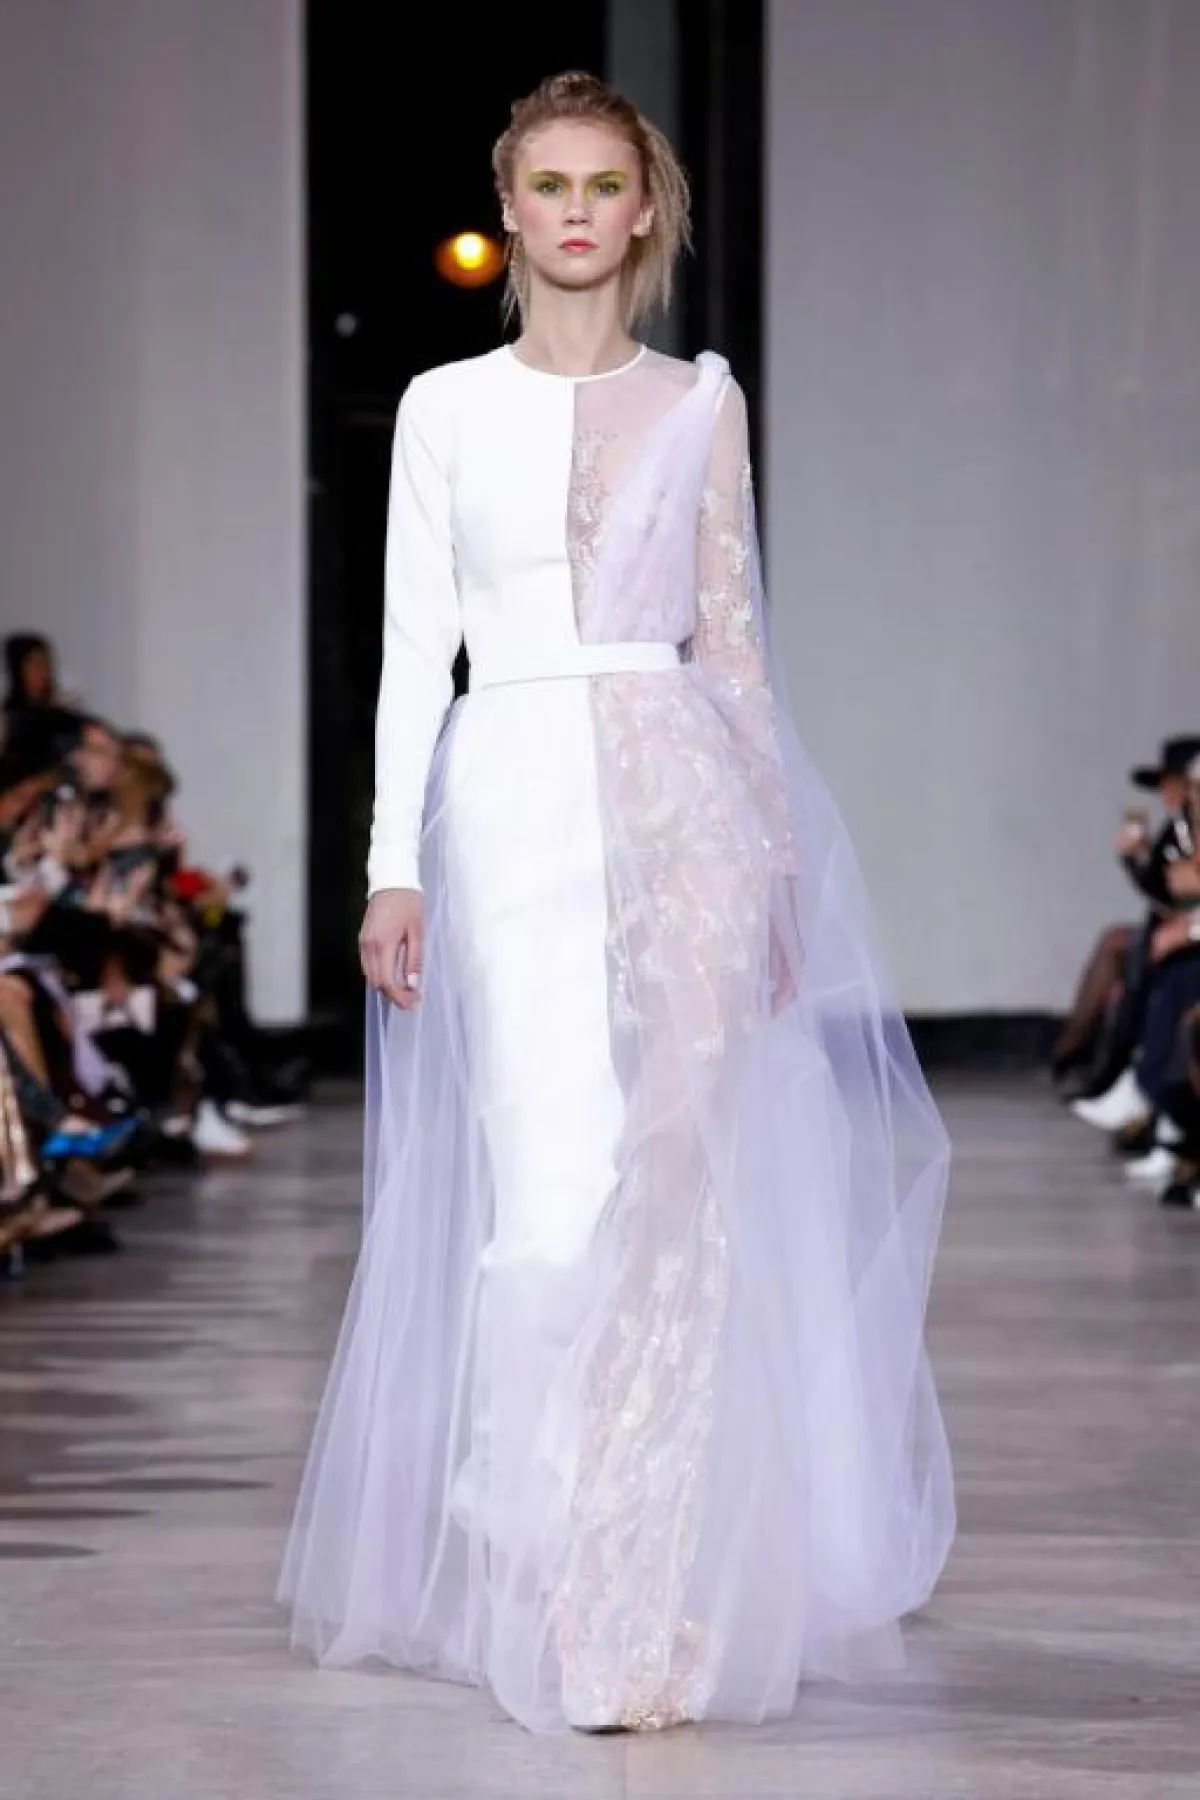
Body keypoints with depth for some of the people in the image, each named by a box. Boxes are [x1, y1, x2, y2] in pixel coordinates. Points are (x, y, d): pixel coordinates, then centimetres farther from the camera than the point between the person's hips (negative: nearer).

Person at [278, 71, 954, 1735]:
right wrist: (392, 868, -1)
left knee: (680, 1175, -11)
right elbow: (415, 646, 6)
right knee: (546, 1195, -4)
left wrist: (774, 851, 6)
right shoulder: (445, 408, 9)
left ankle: (646, 1598, -8)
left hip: (682, 791, 0)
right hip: (509, 800, 0)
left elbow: (732, 634, 12)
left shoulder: (701, 401, 11)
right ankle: (547, 1578, 7)